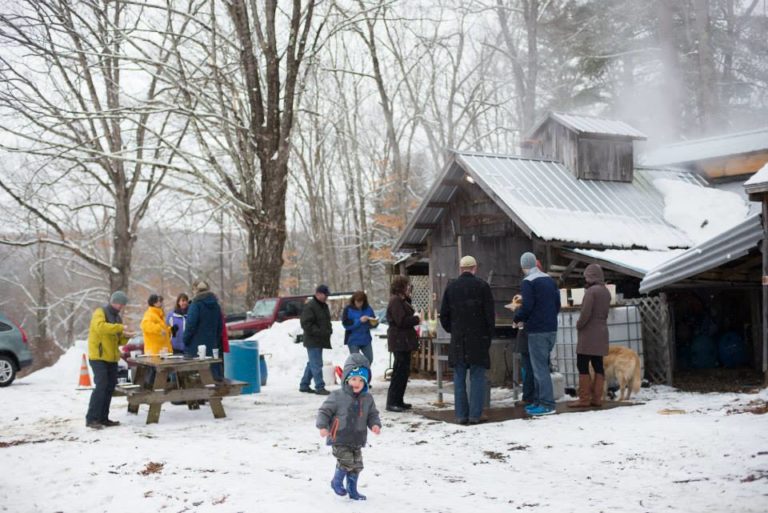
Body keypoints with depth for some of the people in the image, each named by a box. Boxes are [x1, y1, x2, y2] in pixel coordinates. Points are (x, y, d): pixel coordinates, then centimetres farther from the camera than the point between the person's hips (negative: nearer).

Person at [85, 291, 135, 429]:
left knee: (110, 387, 8)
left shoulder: (117, 317, 17)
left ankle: (103, 418, 15)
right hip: (98, 357, -8)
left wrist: (125, 336, -2)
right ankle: (91, 418, -12)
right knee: (101, 386, -15)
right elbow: (100, 326, -28)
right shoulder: (100, 312, -6)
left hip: (112, 358, 8)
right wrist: (120, 327, -27)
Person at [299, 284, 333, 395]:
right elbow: (306, 324, -19)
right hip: (313, 341, -10)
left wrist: (329, 330, 6)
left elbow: (327, 322, 27)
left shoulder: (324, 306, 17)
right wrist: (321, 332, -22)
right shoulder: (309, 306, -14)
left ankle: (304, 385, 24)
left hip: (320, 340, 10)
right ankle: (320, 387, -6)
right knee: (316, 364, -9)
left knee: (312, 364, 15)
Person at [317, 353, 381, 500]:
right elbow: (324, 411, -9)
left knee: (357, 465, 10)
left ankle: (352, 490, 27)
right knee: (346, 462, -14)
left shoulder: (367, 399, 2)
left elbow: (372, 414, 10)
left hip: (357, 440, 5)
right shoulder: (337, 396, -12)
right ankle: (337, 482, 13)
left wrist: (375, 424, -11)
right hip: (340, 439, -5)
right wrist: (323, 426, -23)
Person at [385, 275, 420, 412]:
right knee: (400, 371, -9)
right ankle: (392, 402, -6)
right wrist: (417, 319, -13)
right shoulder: (395, 301, -14)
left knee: (403, 371, 14)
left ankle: (398, 401, 21)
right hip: (400, 341, -11)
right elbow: (401, 321, -22)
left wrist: (415, 317, 4)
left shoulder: (402, 300, 19)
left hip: (404, 341, 11)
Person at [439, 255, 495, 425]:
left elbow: (444, 315, 7)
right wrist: (489, 335, 7)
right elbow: (490, 314, -4)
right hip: (478, 339, -2)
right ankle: (475, 415, -1)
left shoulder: (451, 287, 5)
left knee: (459, 378, 6)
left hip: (457, 341, 2)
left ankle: (461, 414, 6)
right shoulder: (482, 286, -4)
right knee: (477, 377, 1)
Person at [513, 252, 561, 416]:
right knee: (541, 365, 16)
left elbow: (527, 306, -18)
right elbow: (557, 304, 14)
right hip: (551, 329, 8)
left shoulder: (528, 282, -11)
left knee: (540, 367, -5)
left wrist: (517, 318, -1)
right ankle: (539, 401, 18)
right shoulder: (550, 280, 13)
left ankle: (547, 405, -7)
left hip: (537, 331, -8)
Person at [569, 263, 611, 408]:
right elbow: (604, 313, 13)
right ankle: (597, 398, 8)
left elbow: (585, 313, -20)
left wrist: (578, 325, -4)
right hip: (601, 332, 8)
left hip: (589, 334, -8)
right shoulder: (606, 291, 11)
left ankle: (584, 399, -6)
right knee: (598, 365, 8)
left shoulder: (591, 291, -14)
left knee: (583, 365, -5)